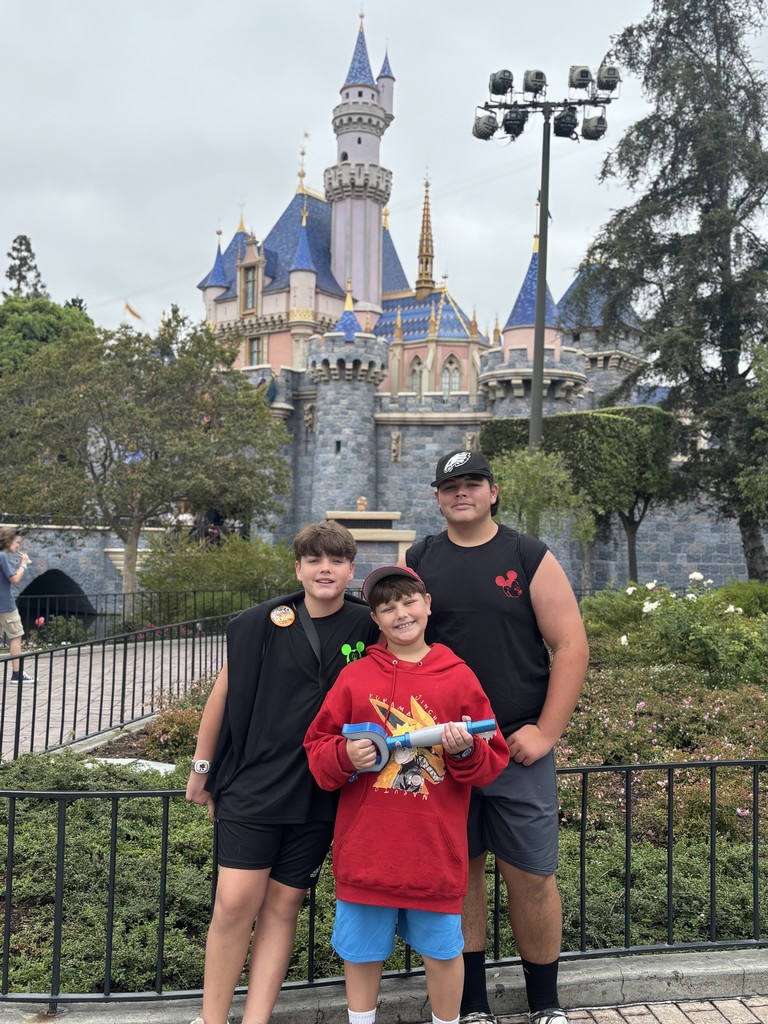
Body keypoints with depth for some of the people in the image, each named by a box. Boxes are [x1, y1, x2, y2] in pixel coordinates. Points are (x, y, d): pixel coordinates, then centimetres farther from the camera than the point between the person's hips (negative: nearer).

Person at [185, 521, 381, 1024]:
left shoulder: (368, 627, -3)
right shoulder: (262, 623, -5)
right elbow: (224, 693, 4)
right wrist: (202, 767, 8)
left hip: (319, 793, 1)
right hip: (252, 785, -1)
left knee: (283, 906, 8)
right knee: (236, 902, -6)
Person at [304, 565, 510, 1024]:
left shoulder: (459, 677, 1)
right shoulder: (355, 677, 2)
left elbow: (494, 760, 4)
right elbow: (317, 748, 6)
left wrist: (466, 750, -16)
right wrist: (345, 755, -14)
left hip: (436, 847, -1)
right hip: (366, 845, 1)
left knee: (442, 949, 12)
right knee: (362, 947, 14)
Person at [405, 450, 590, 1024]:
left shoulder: (531, 558, 1)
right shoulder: (418, 562, 6)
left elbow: (571, 646, -2)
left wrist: (546, 732, -9)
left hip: (520, 746, -1)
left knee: (531, 875, 3)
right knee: (460, 870, 8)